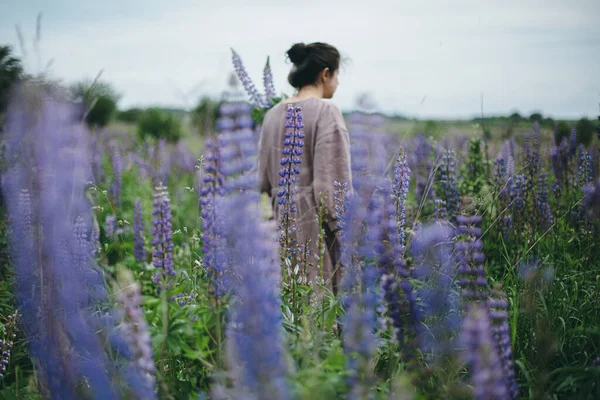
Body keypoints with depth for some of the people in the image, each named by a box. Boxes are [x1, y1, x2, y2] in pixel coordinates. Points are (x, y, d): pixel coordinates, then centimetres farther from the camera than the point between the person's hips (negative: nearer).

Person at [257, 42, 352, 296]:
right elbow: (334, 180, -15)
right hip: (317, 225, -7)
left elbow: (264, 179, 13)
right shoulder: (326, 112, -11)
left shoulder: (274, 114, 10)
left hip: (284, 220, 7)